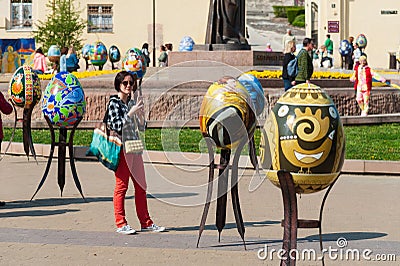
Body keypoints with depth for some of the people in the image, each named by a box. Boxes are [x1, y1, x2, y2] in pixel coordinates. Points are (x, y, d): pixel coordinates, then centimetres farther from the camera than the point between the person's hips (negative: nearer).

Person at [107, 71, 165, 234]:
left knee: (141, 186, 7)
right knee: (121, 186, -3)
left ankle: (146, 222, 13)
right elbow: (117, 126, -14)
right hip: (121, 148, -7)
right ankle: (121, 224, 2)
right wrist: (131, 112, -17)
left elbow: (142, 127, 15)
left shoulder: (132, 102, 15)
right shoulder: (114, 102, -4)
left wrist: (140, 112, -1)